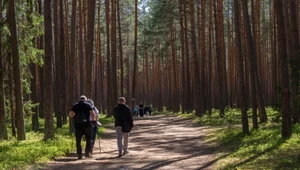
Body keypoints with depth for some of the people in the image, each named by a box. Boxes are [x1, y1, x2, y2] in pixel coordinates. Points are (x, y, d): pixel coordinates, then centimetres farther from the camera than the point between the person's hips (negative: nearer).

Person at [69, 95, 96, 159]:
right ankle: (87, 153, 6)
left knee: (78, 140, 7)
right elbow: (92, 114, -8)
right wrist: (93, 119, 11)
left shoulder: (75, 106, 7)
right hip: (87, 125, -1)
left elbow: (70, 114, -1)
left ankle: (79, 154, 2)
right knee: (88, 139, 13)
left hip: (78, 125, 1)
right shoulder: (87, 105, 2)